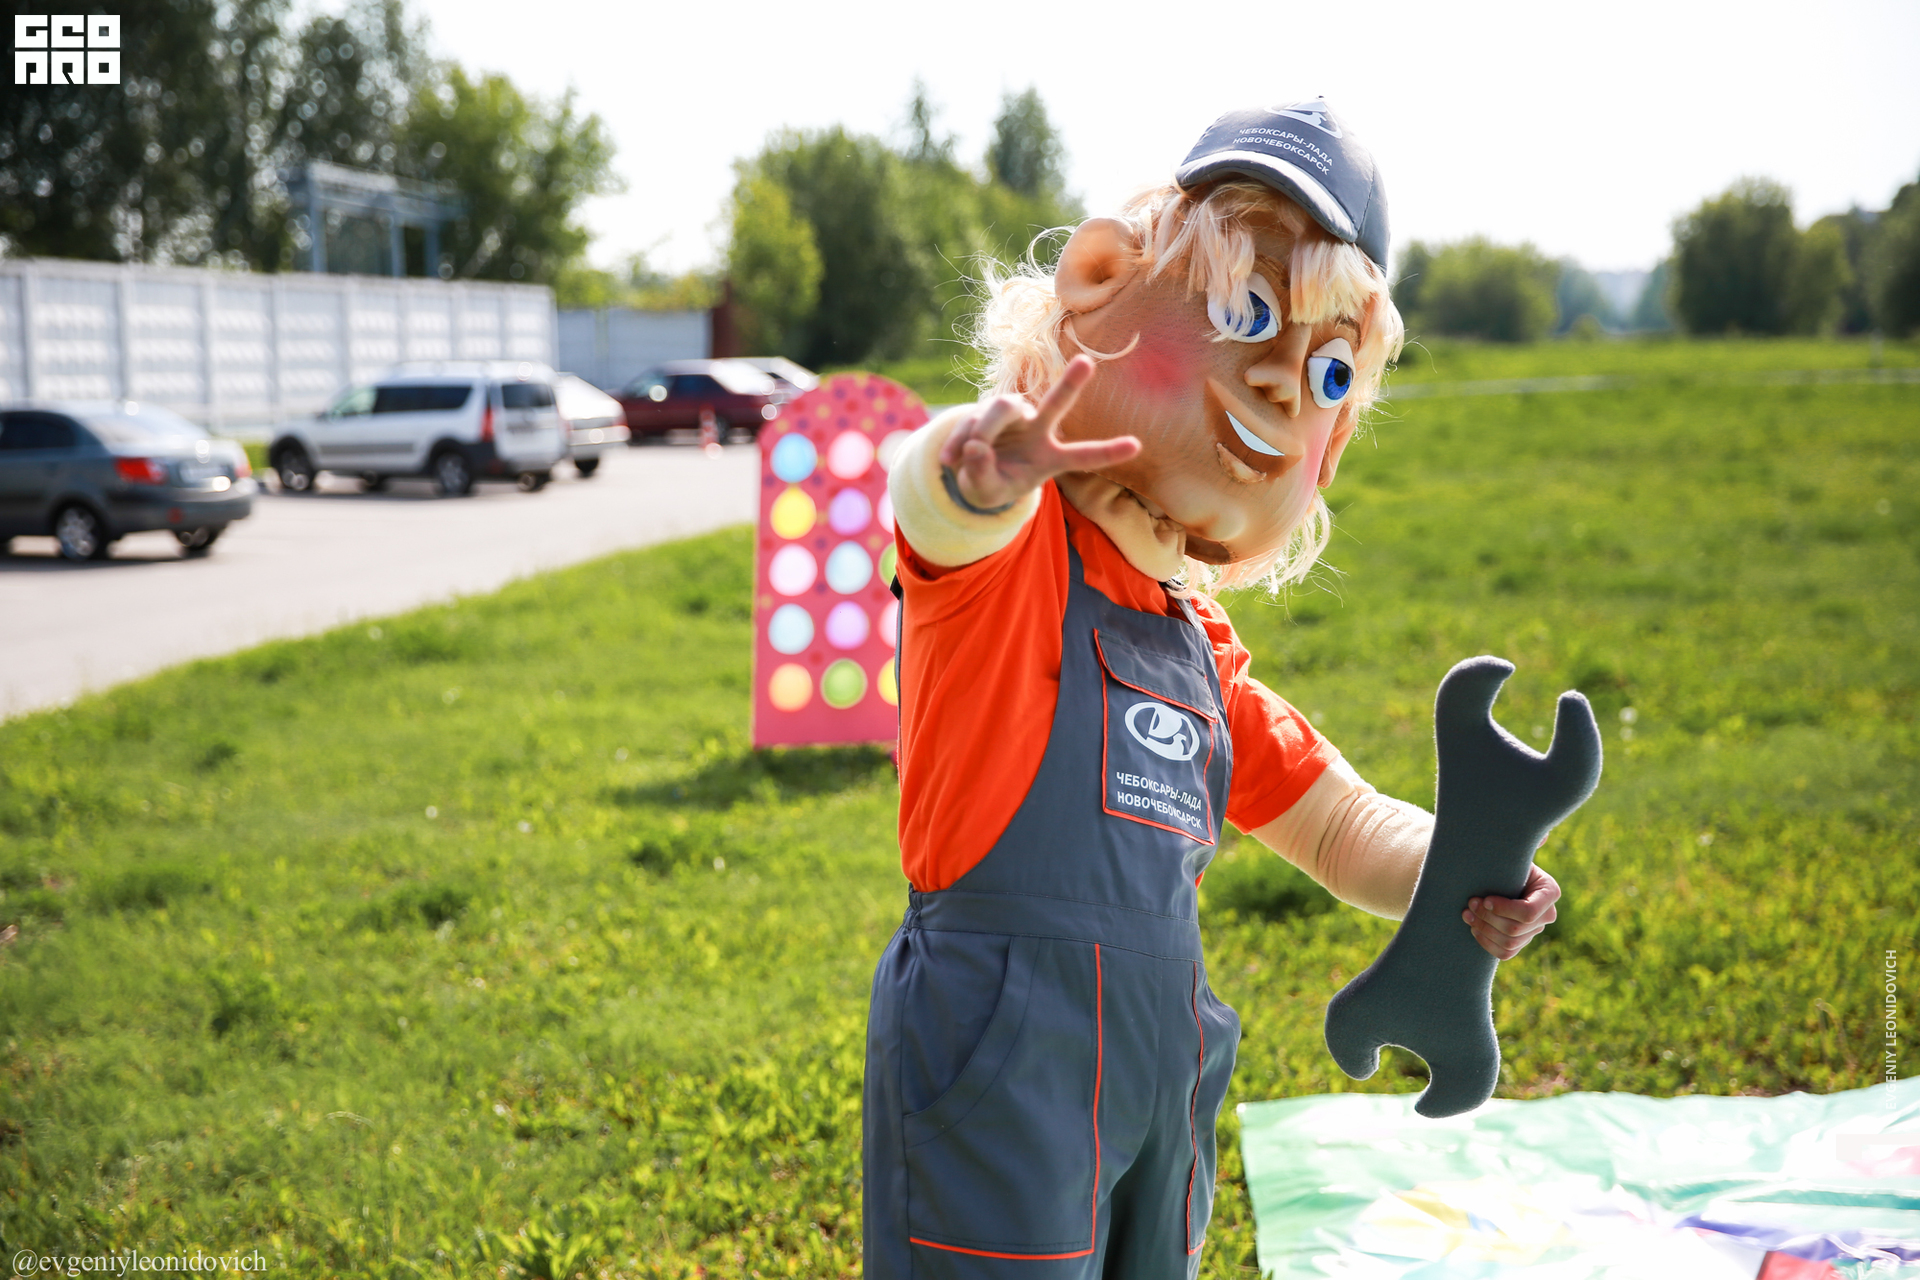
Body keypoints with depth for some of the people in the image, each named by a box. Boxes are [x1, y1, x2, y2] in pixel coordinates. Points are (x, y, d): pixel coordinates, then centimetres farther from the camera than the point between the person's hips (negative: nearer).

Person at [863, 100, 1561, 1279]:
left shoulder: (1195, 638, 17)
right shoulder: (1010, 549, -6)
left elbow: (1340, 825, 20)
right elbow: (939, 500, -31)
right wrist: (969, 469, -56)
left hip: (1164, 1080, 8)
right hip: (1001, 1063, -8)